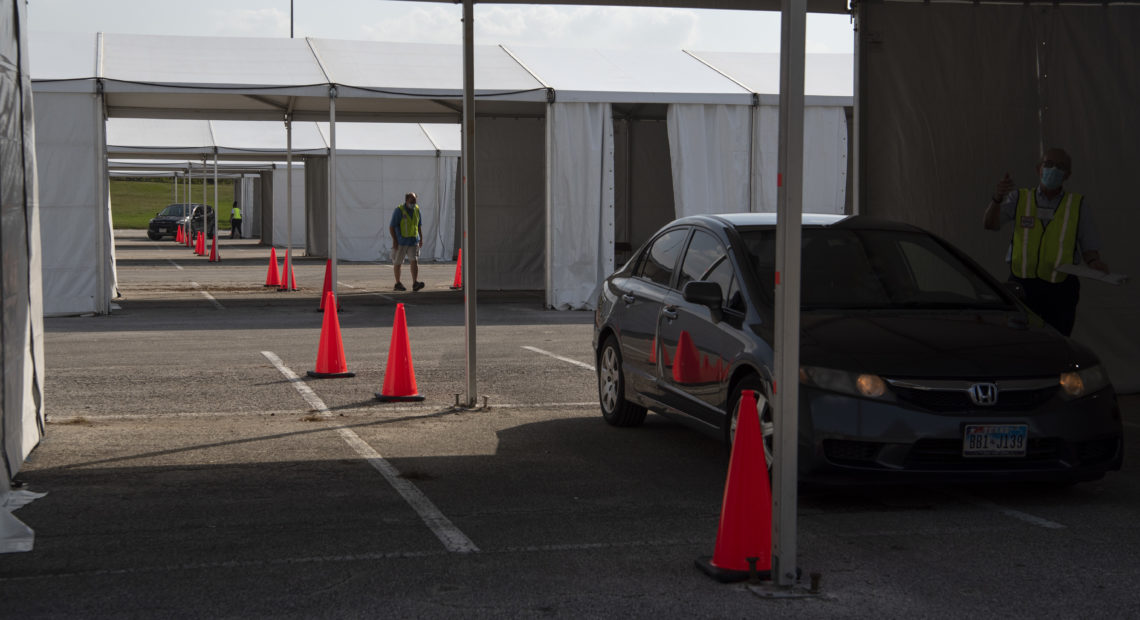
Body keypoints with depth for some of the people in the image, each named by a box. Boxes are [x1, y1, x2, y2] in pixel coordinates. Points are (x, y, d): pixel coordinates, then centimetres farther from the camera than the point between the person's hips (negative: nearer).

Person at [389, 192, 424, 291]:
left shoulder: (416, 209, 7)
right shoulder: (399, 211, -10)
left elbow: (419, 225, 19)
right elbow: (391, 226, -10)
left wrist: (421, 238, 15)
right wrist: (394, 240, -16)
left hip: (413, 241, 4)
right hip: (401, 241, -4)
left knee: (414, 261, -12)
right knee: (398, 263, 7)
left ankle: (415, 283, -21)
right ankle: (397, 284, 22)